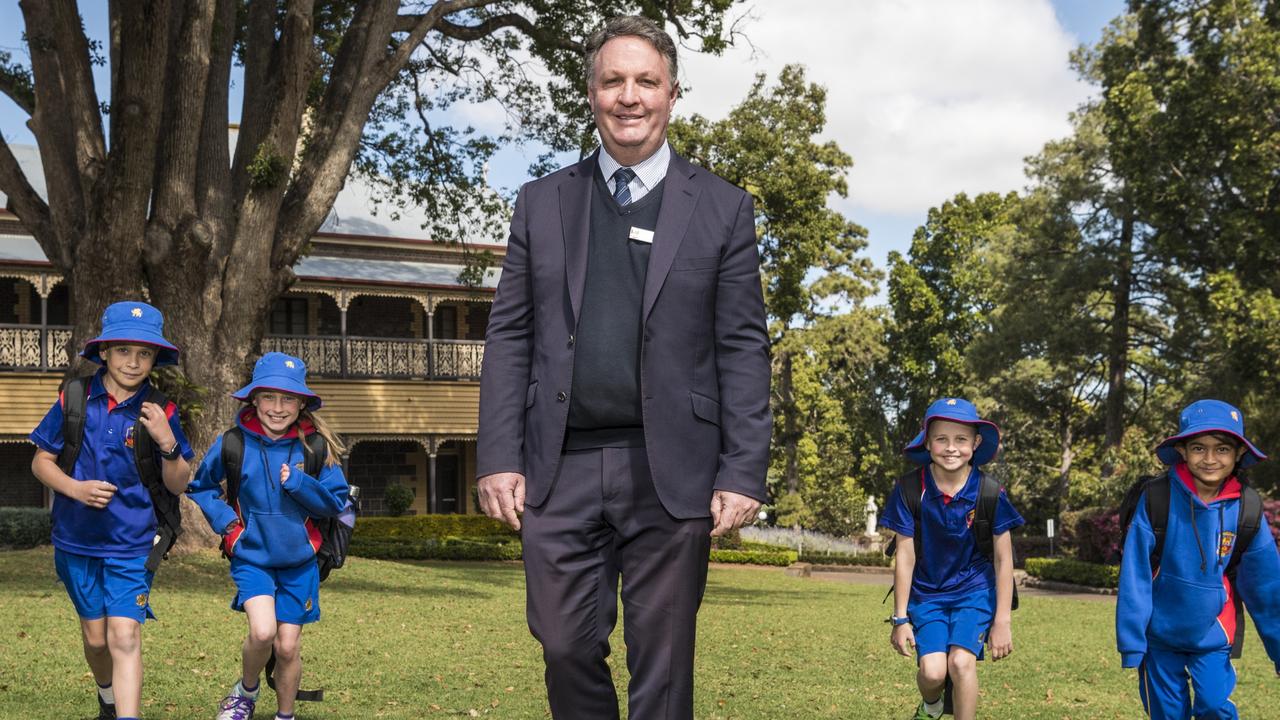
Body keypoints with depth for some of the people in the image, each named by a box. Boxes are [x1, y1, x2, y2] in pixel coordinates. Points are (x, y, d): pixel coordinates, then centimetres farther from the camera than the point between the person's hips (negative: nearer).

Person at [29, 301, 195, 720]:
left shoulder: (160, 411, -7)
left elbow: (178, 485, -2)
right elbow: (41, 461, 3)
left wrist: (167, 443, -21)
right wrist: (74, 487, -16)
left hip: (131, 544, -2)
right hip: (76, 539, 2)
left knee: (124, 637, -15)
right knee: (95, 636, 15)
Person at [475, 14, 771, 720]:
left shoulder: (722, 209, 6)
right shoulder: (542, 203, 12)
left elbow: (743, 349, 2)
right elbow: (509, 336, 9)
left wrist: (743, 474, -6)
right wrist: (498, 458, 1)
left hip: (671, 474, -2)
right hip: (561, 470, 2)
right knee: (567, 649, 5)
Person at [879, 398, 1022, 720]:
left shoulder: (989, 493, -14)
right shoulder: (910, 490, -14)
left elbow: (1003, 558, -5)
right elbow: (905, 555, -8)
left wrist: (1003, 621, -4)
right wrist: (900, 619, -5)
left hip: (975, 589, 0)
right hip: (927, 591, 1)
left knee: (961, 660, -22)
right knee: (932, 670, -14)